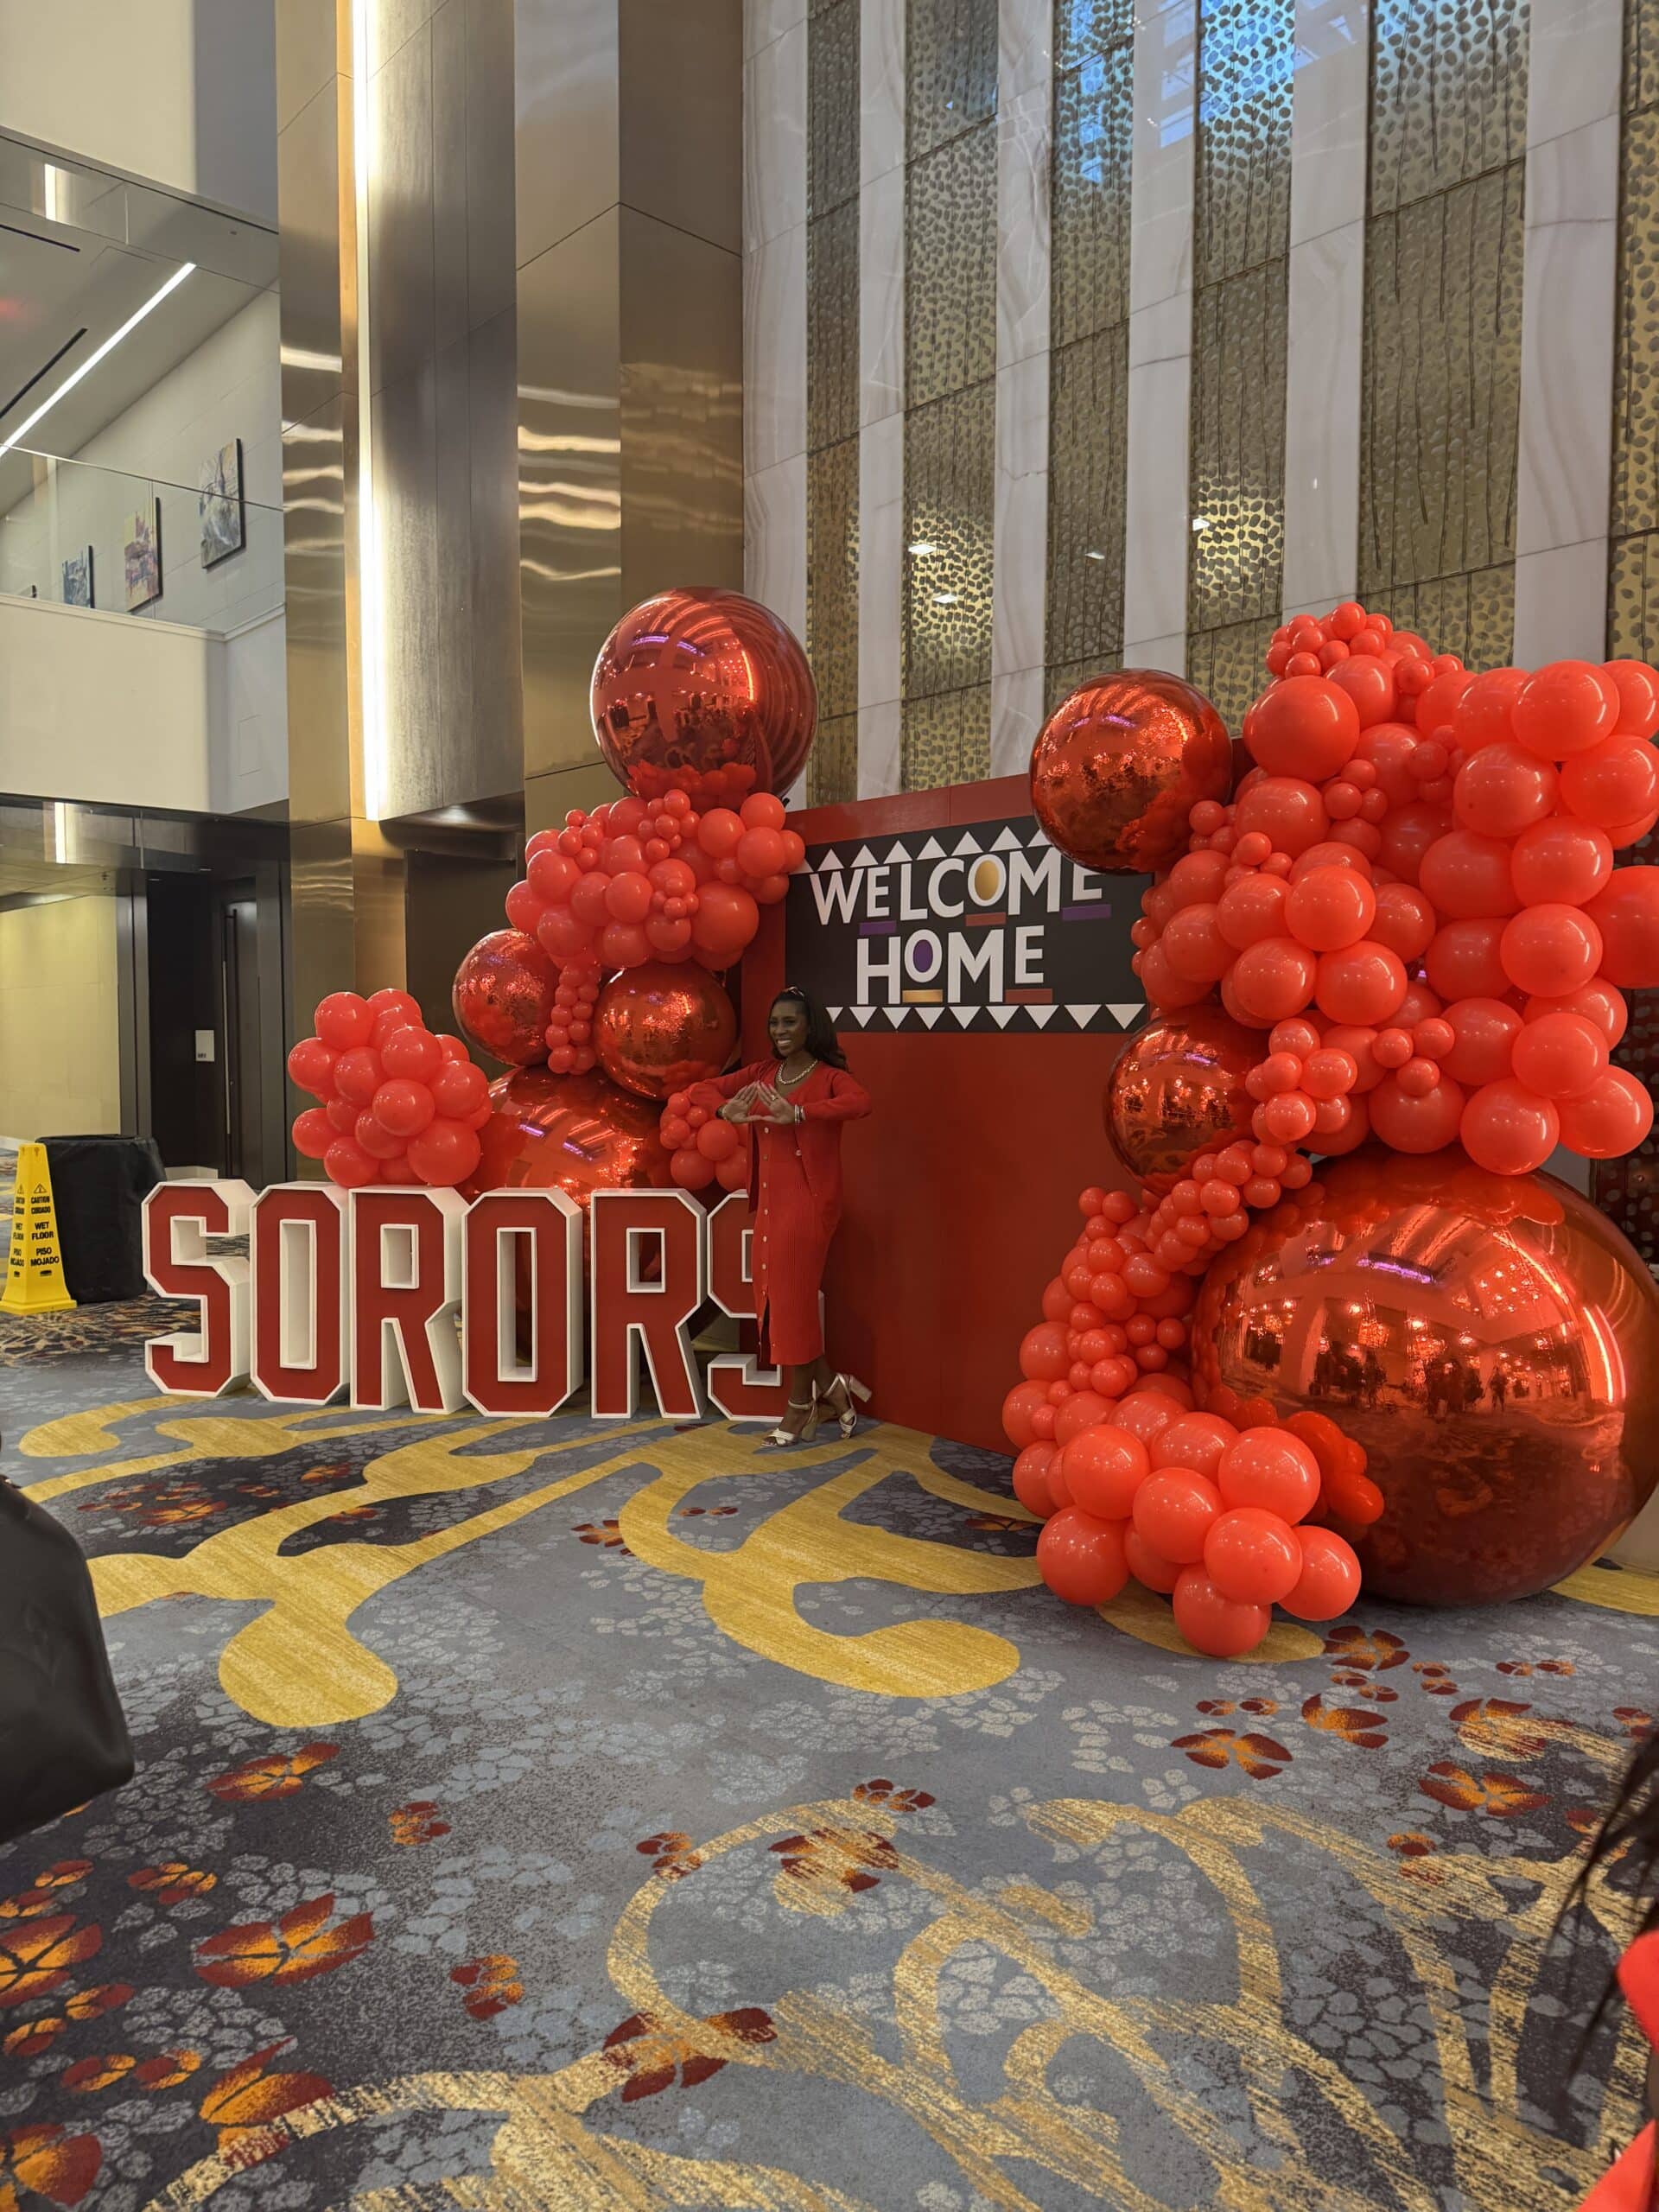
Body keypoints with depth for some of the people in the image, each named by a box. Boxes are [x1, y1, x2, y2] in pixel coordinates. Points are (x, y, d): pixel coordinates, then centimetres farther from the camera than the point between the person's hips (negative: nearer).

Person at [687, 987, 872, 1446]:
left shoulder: (829, 1077, -7)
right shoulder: (761, 1074, 10)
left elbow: (860, 1103, -29)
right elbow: (700, 1090, 9)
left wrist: (797, 1114, -38)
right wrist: (728, 1111, -13)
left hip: (808, 1202, -7)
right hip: (769, 1201, 7)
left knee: (792, 1297, -2)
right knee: (773, 1299, 8)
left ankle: (801, 1403, 16)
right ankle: (831, 1388, 23)